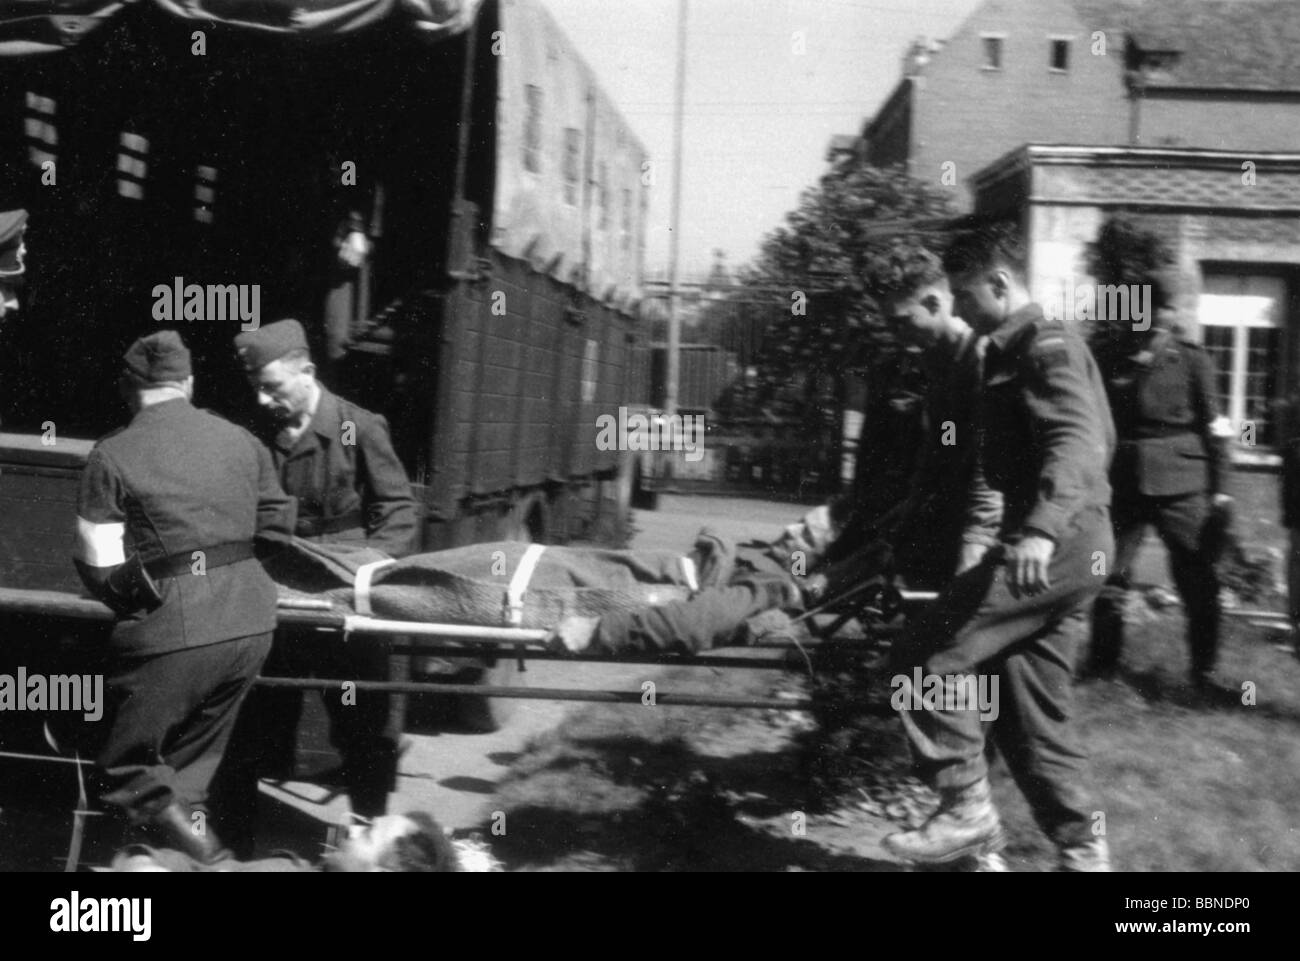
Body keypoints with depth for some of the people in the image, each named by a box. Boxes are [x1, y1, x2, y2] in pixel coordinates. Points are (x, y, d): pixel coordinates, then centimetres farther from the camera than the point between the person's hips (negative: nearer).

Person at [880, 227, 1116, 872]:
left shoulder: (1048, 346, -10)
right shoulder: (1008, 355, 20)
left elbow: (1079, 443, -26)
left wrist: (1040, 529, -40)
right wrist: (983, 533, 33)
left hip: (1061, 542, -10)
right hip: (1049, 547, 10)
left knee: (927, 655, -13)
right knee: (1028, 712, 12)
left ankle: (966, 810, -5)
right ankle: (1080, 850, 20)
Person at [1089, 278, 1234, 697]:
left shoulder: (1191, 360, 0)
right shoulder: (1108, 357, 2)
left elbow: (1210, 425, 3)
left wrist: (1217, 486, 2)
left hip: (1181, 483, 0)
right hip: (1121, 484, 1)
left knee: (1199, 582, 2)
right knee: (1109, 579, 5)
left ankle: (1204, 673, 14)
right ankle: (1102, 665, 21)